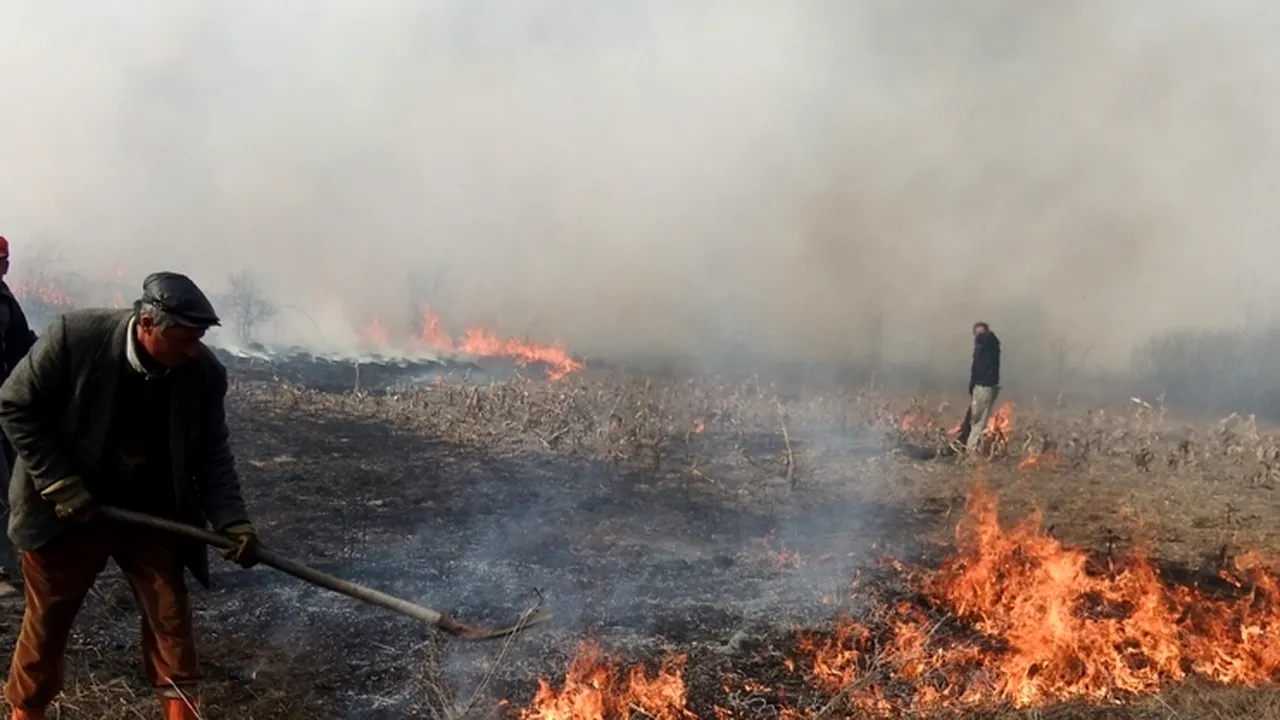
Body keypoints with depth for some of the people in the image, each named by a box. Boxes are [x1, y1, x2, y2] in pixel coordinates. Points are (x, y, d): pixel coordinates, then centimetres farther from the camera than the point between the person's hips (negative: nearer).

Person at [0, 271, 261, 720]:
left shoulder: (203, 372, -15)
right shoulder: (75, 336, -23)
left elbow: (211, 454, -8)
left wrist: (231, 520, -20)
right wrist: (60, 484, -18)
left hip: (152, 514, 2)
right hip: (68, 512, -1)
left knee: (171, 622, 1)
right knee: (46, 623, 13)